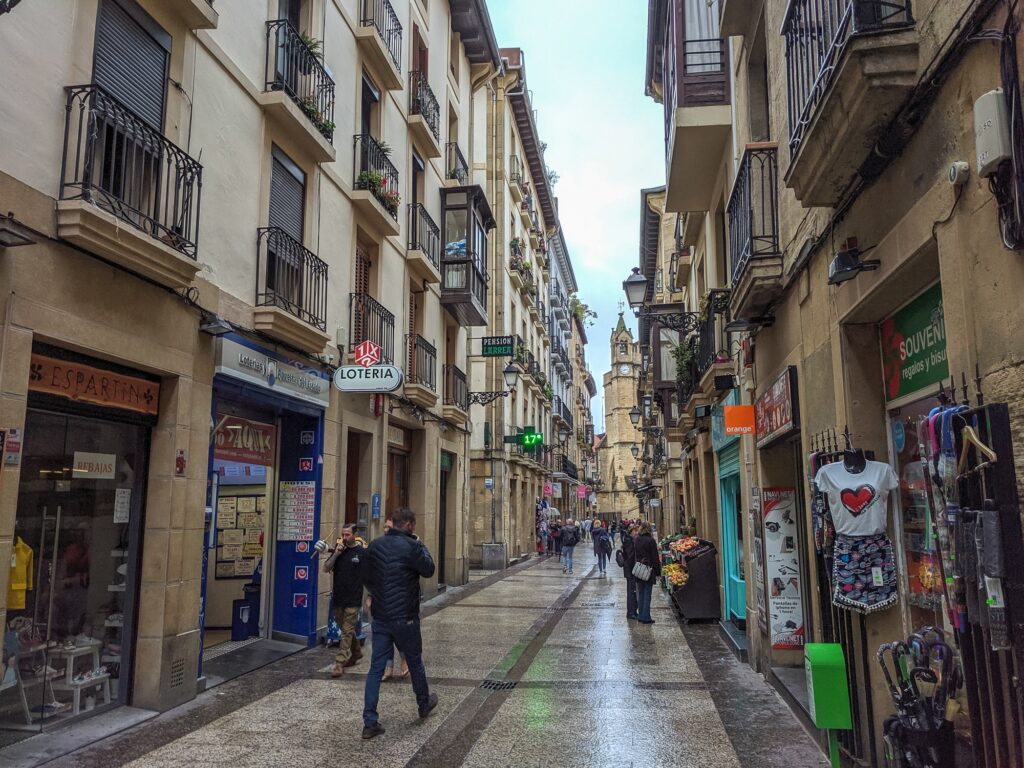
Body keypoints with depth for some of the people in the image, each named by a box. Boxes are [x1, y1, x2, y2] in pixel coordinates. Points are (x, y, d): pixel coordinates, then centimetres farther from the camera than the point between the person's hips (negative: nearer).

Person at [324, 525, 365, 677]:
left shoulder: (362, 553, -6)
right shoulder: (338, 550, 7)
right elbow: (325, 569, 2)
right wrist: (336, 554, -11)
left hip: (353, 600, -5)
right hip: (338, 598, 5)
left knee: (347, 631, -4)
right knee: (346, 629, 18)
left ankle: (339, 664, -2)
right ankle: (356, 652, 37)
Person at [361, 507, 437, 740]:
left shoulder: (374, 545, 1)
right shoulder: (411, 546, -17)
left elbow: (366, 577, 11)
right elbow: (428, 570, -3)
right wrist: (421, 546, 6)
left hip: (380, 617, 4)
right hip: (405, 618, -4)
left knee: (376, 668, 6)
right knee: (415, 662, 16)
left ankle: (370, 722, 5)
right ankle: (424, 704, 36)